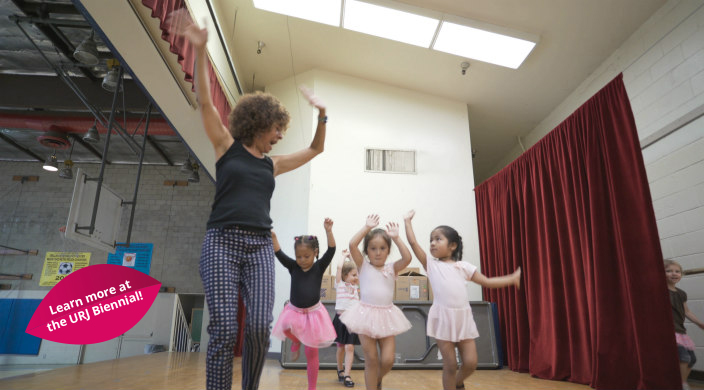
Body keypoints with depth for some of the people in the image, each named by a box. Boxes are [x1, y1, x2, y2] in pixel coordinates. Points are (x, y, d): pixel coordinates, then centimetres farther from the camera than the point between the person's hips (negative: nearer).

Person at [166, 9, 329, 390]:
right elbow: (205, 101, -2)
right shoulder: (226, 146, 9)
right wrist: (199, 50, -11)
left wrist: (321, 115, 17)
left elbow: (315, 149, 27)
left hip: (259, 246, 4)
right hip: (222, 242, -3)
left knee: (259, 326, -10)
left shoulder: (272, 164, 19)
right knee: (224, 328, -12)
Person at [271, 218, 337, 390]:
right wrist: (272, 237, -30)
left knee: (311, 353, 3)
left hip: (313, 312, -2)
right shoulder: (293, 267, -2)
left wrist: (328, 231, -37)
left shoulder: (319, 267, -7)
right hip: (294, 311, 2)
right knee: (286, 326, -31)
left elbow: (331, 251, -21)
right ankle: (296, 342, 5)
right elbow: (279, 254, -13)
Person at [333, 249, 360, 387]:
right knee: (341, 347, 10)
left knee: (350, 347, -5)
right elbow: (339, 267, -14)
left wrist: (350, 257, 14)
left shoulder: (355, 286, 11)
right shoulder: (340, 284, -2)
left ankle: (347, 375, -1)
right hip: (341, 318, -3)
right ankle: (340, 370, 30)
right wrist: (345, 256, 0)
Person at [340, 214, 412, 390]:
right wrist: (367, 227, -8)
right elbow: (352, 245, -12)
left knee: (388, 360, 0)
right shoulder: (363, 265, 3)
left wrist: (396, 238, -9)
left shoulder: (392, 268, 7)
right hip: (367, 314, -2)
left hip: (386, 316, 2)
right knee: (371, 360, 1)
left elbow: (407, 258, -12)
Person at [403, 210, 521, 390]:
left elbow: (487, 282, 13)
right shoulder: (431, 264, 5)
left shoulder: (463, 266, 10)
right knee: (450, 365, 0)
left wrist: (512, 279, 10)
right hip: (443, 318, -2)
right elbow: (413, 242, -2)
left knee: (470, 362, 4)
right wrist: (407, 221, 4)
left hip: (463, 317, 2)